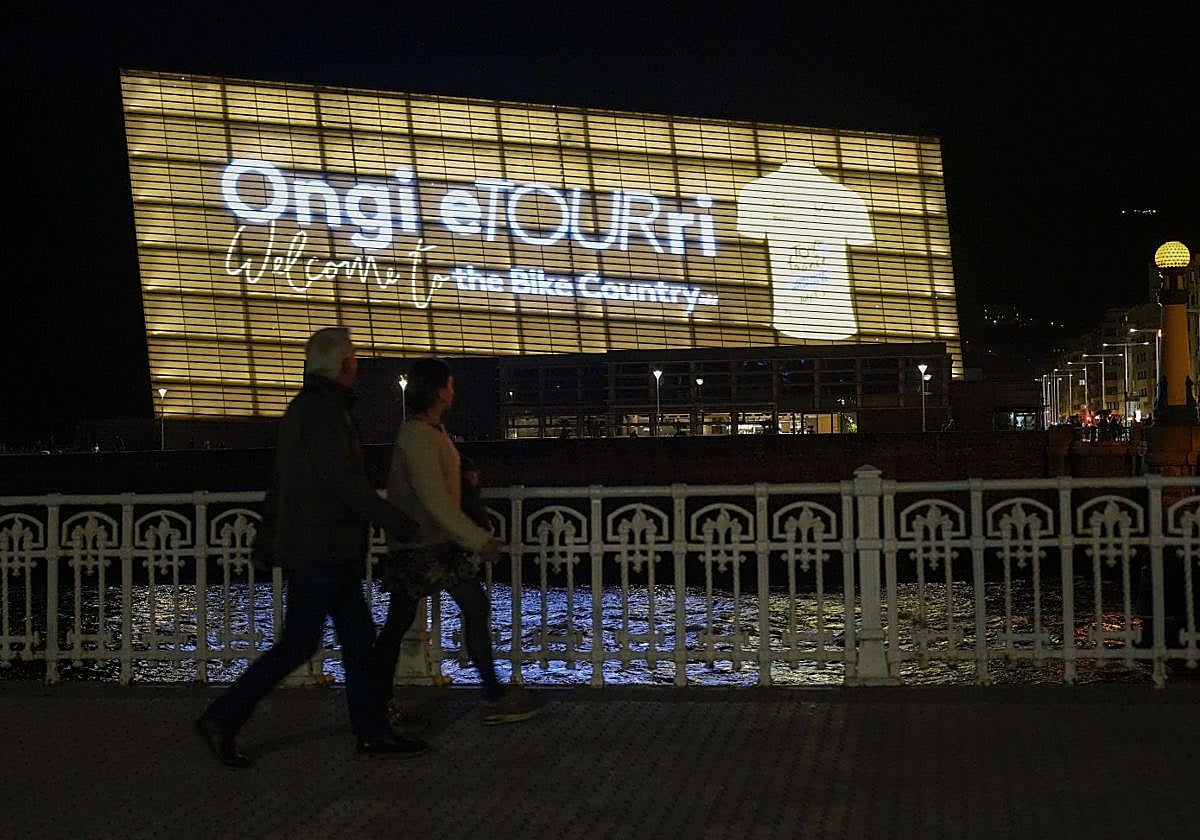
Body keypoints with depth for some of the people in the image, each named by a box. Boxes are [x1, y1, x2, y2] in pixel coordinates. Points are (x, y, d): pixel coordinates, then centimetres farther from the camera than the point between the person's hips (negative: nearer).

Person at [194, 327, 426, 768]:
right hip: (321, 548, -10)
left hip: (329, 552, 10)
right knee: (297, 644, -6)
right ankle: (222, 719, 2)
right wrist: (395, 521, -12)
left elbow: (279, 481, 20)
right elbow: (346, 482, -20)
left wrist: (269, 532, 24)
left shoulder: (304, 408, 15)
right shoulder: (322, 413, -17)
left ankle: (373, 732, 15)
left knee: (358, 638, 11)